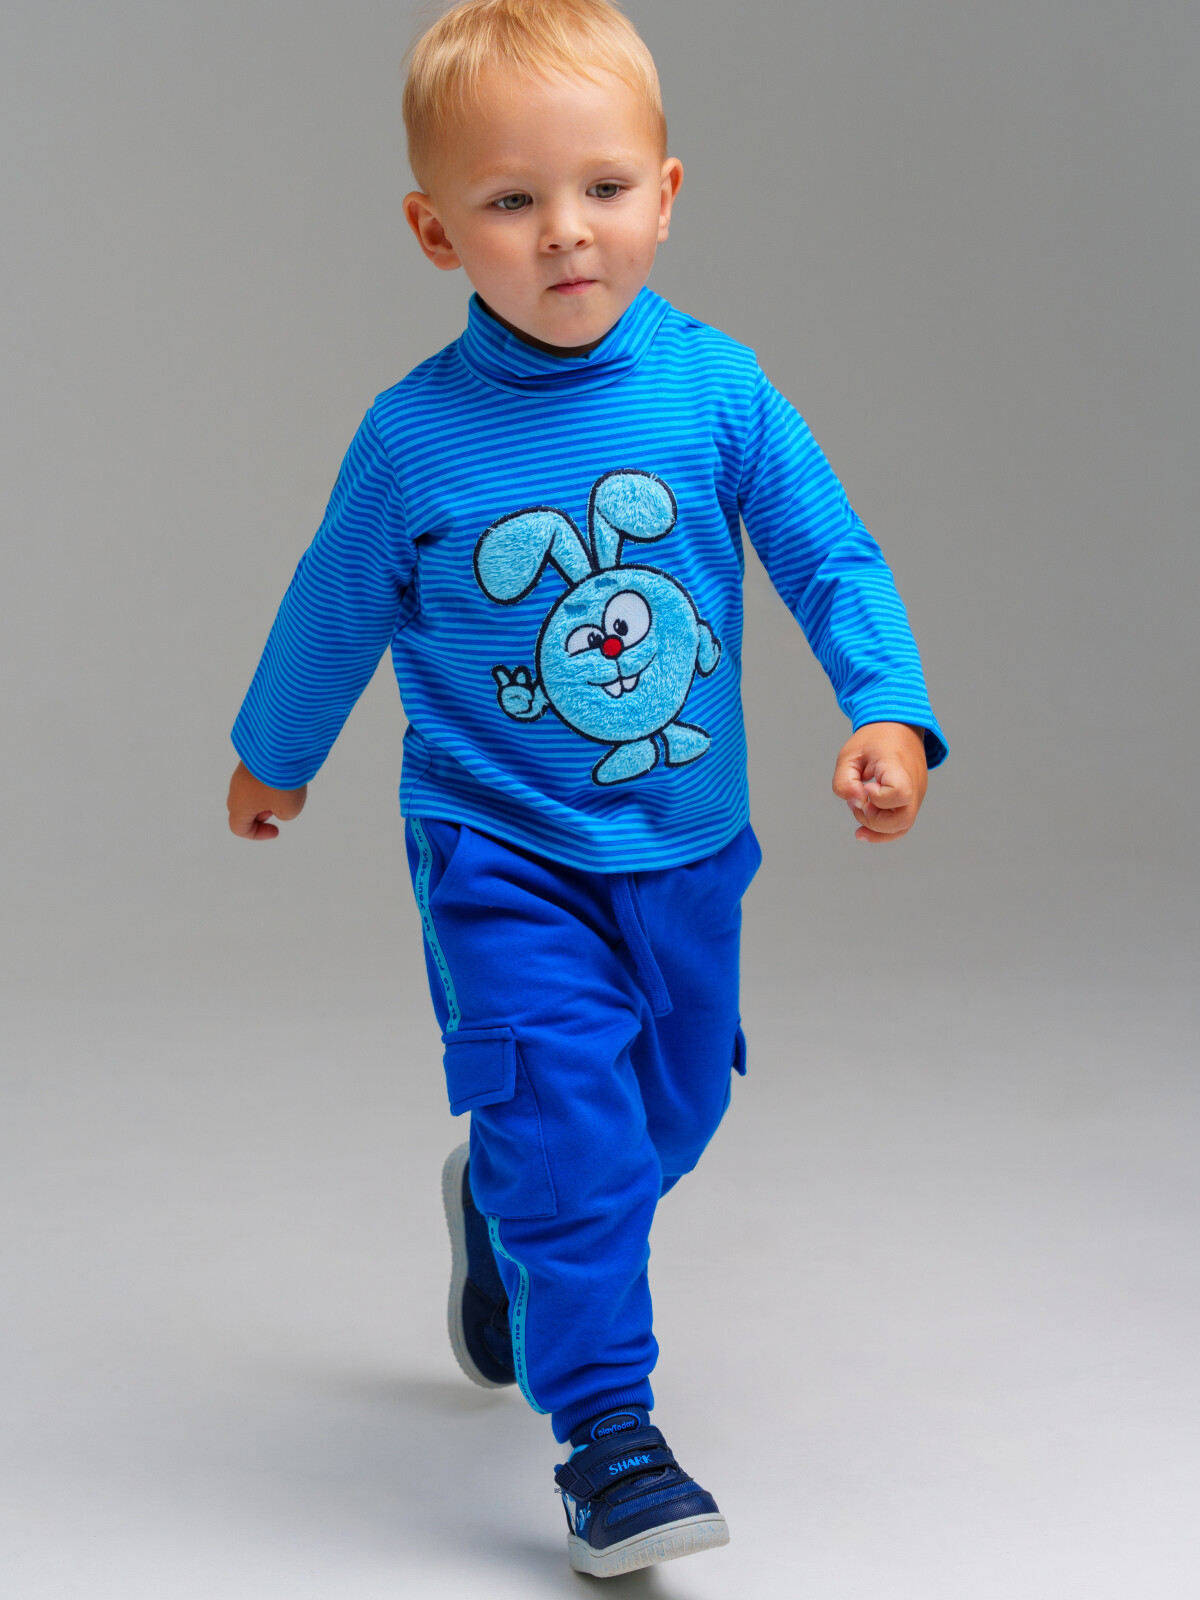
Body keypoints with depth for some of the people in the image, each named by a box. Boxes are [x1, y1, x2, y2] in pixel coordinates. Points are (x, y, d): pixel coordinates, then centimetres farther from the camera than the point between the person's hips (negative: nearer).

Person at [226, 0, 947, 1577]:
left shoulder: (717, 387, -11)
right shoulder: (416, 436, -13)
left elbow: (833, 558, -6)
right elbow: (335, 610, 3)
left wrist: (889, 712, -22)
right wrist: (272, 756, 17)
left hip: (686, 849, 3)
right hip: (501, 854, -3)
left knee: (669, 1109, 18)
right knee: (562, 1107, -15)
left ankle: (500, 1213, 50)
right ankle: (606, 1433, -3)